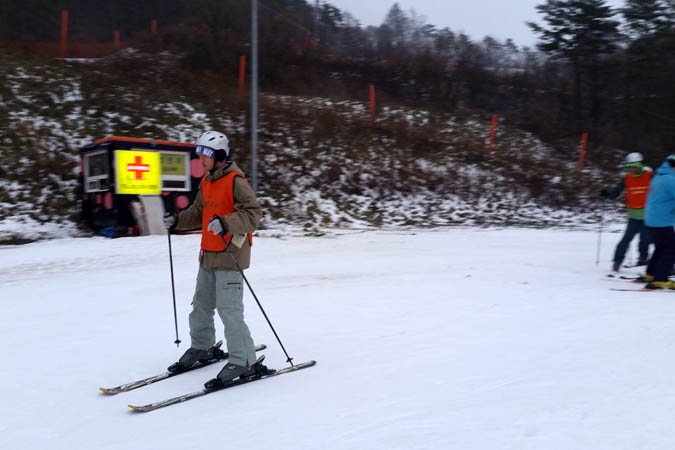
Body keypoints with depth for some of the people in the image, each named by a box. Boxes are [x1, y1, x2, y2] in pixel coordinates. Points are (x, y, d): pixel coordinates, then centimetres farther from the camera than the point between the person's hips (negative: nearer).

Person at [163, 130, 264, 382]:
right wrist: (177, 221, 9)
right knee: (201, 305, 19)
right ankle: (201, 348, 37)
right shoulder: (207, 181, 13)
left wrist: (226, 224, -34)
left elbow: (253, 213, -22)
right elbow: (198, 212, 24)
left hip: (229, 257, -9)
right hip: (208, 256, 9)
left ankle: (243, 361, 4)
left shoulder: (235, 181, -14)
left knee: (229, 310, -8)